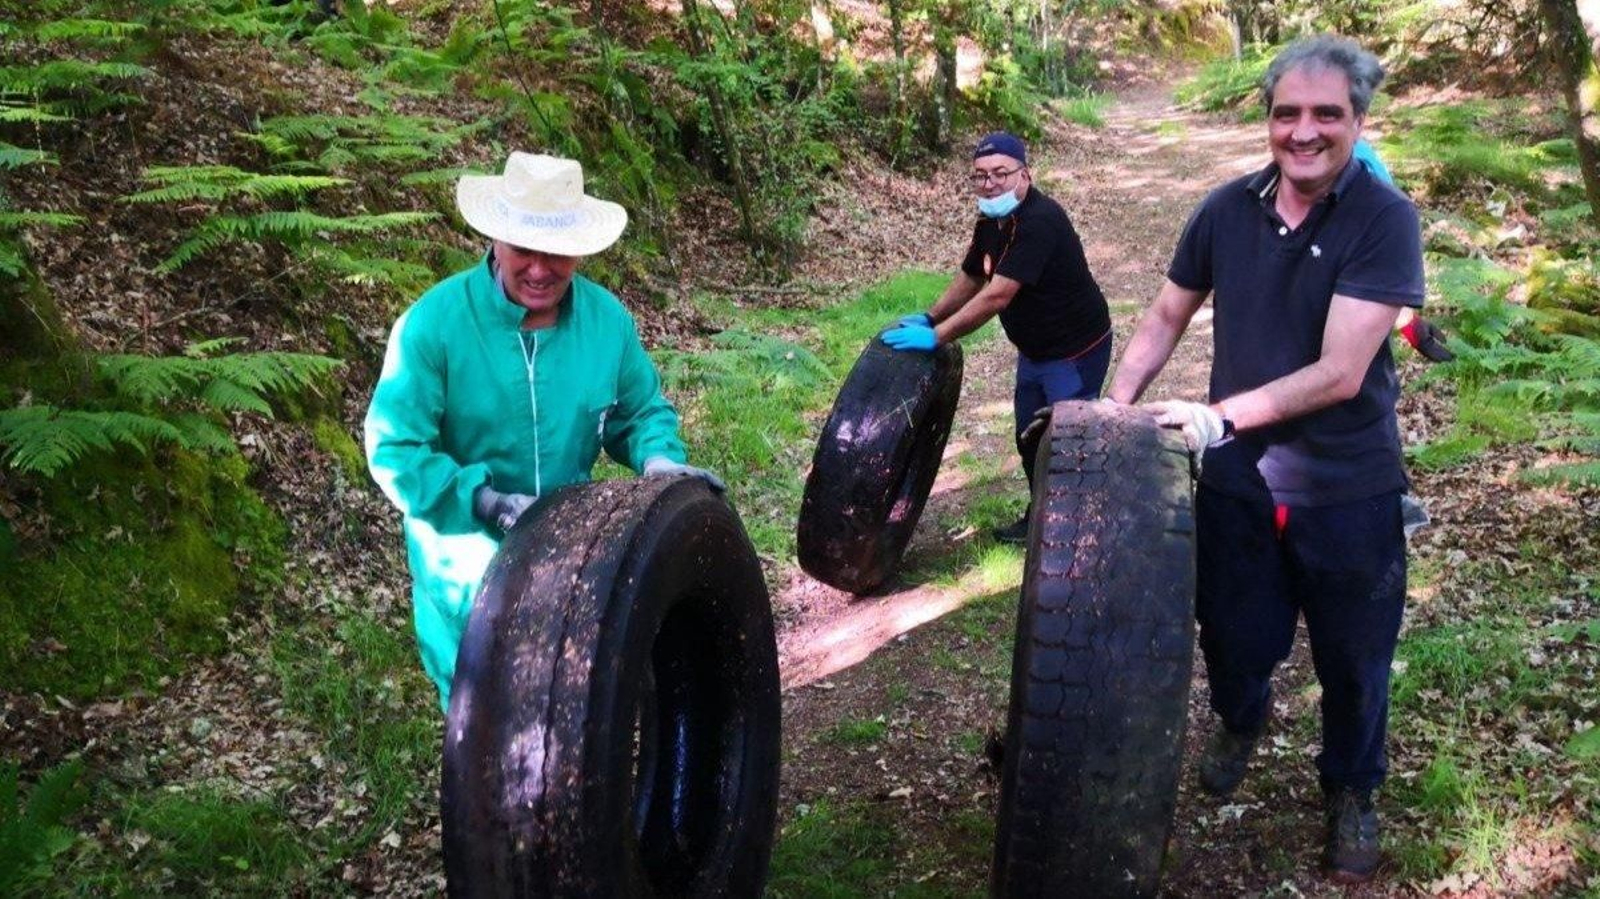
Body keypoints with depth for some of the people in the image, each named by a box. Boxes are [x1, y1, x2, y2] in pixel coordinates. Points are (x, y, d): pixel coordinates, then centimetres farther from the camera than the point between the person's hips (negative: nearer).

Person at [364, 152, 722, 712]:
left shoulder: (607, 318, -1)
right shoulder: (435, 323, -13)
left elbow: (643, 411, 11)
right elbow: (394, 448, -14)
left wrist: (658, 458, -10)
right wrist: (484, 500, -25)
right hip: (465, 531, -4)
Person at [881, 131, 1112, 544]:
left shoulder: (1039, 221, -29)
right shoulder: (992, 221, 1)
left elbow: (997, 296, -33)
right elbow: (970, 278, 17)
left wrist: (935, 336, -29)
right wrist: (928, 318, 9)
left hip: (1076, 351, -9)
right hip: (1034, 350, 9)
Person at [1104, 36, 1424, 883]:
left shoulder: (1384, 219, -17)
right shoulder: (1226, 210, -5)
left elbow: (1340, 373, -23)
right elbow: (1164, 319, 8)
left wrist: (1220, 416, -27)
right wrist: (1115, 406, -4)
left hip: (1349, 492, -3)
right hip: (1236, 481, 3)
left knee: (1352, 661, 14)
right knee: (1234, 636, 19)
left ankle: (1351, 792, 42)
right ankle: (1241, 719, 54)